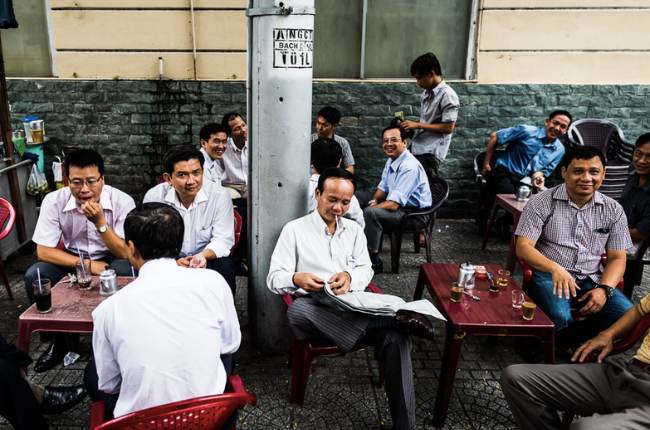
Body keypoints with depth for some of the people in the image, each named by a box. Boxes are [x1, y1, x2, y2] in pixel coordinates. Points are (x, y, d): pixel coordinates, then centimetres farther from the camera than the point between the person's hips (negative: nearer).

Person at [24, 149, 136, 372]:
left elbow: (125, 254, -19)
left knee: (125, 270, -35)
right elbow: (43, 251, -13)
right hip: (73, 260, 2)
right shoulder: (54, 201, -14)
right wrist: (87, 265, -23)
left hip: (110, 261, -2)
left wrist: (100, 222, -33)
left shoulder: (122, 201, -19)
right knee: (34, 275, -23)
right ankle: (57, 339, -1)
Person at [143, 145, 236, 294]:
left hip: (208, 258, 0)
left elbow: (223, 239, -12)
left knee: (224, 267, -31)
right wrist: (173, 262, -30)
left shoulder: (219, 195, -12)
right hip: (169, 259, 1)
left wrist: (203, 255, -34)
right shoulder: (153, 197, -10)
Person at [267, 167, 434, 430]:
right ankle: (394, 318, -36)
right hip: (316, 312, -2)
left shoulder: (354, 230, 22)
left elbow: (366, 270, 14)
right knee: (297, 308, -40)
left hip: (355, 308, 3)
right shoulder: (294, 230, 8)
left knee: (396, 337, -27)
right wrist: (297, 279, -22)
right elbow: (274, 278, 1)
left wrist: (350, 276, -11)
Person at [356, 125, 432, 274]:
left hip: (414, 213, -10)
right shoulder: (391, 161, 4)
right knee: (358, 196, 11)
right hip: (395, 204, 10)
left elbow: (393, 205, -30)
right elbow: (383, 189, 15)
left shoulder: (410, 167, -26)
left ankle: (374, 262, -20)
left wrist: (370, 207, -23)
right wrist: (374, 201, -6)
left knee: (370, 213, -33)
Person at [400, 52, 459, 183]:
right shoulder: (426, 94, 16)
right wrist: (409, 125, 7)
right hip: (417, 148, 8)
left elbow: (448, 128, -16)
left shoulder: (447, 95, -11)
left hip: (431, 152, -8)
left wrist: (417, 125, -15)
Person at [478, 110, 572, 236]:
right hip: (503, 174, -6)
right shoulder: (527, 131, -8)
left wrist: (539, 177, -17)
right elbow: (495, 137, -3)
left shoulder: (559, 151, 6)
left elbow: (544, 170, 11)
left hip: (525, 180, 6)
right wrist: (486, 164, 0)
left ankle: (504, 223, 0)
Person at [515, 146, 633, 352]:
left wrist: (604, 289, -12)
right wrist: (554, 267, -29)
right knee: (559, 317, -34)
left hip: (591, 279, 4)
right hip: (548, 276, -4)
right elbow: (523, 247, -10)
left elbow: (617, 258, 9)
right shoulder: (541, 203, -3)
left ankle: (566, 339, -9)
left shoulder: (613, 210, 7)